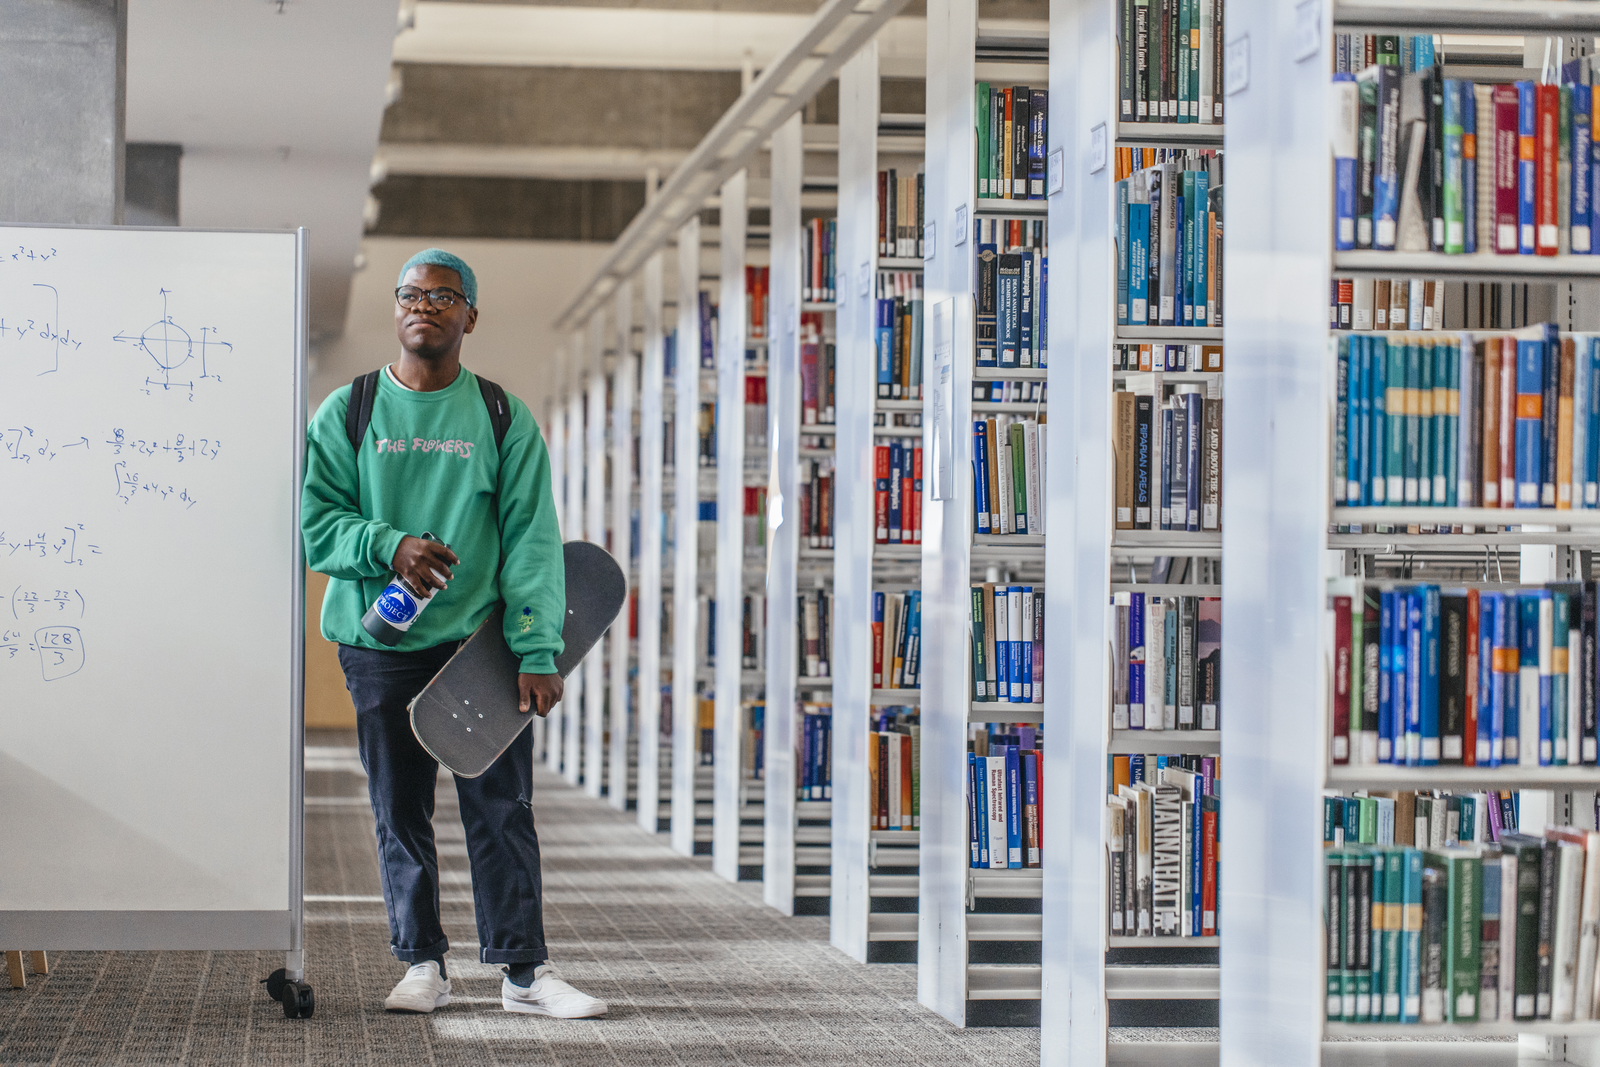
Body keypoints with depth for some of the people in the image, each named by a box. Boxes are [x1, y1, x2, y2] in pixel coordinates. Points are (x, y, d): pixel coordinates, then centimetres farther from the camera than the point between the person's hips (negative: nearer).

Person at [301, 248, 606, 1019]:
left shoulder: (504, 420, 4)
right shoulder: (346, 415, 5)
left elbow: (531, 540, -1)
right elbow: (312, 521, 2)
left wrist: (538, 651, -10)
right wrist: (388, 546, -16)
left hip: (481, 640, -1)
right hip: (380, 645, 1)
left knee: (501, 809, -1)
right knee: (399, 812, 6)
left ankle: (524, 970, 5)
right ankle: (422, 965, 16)